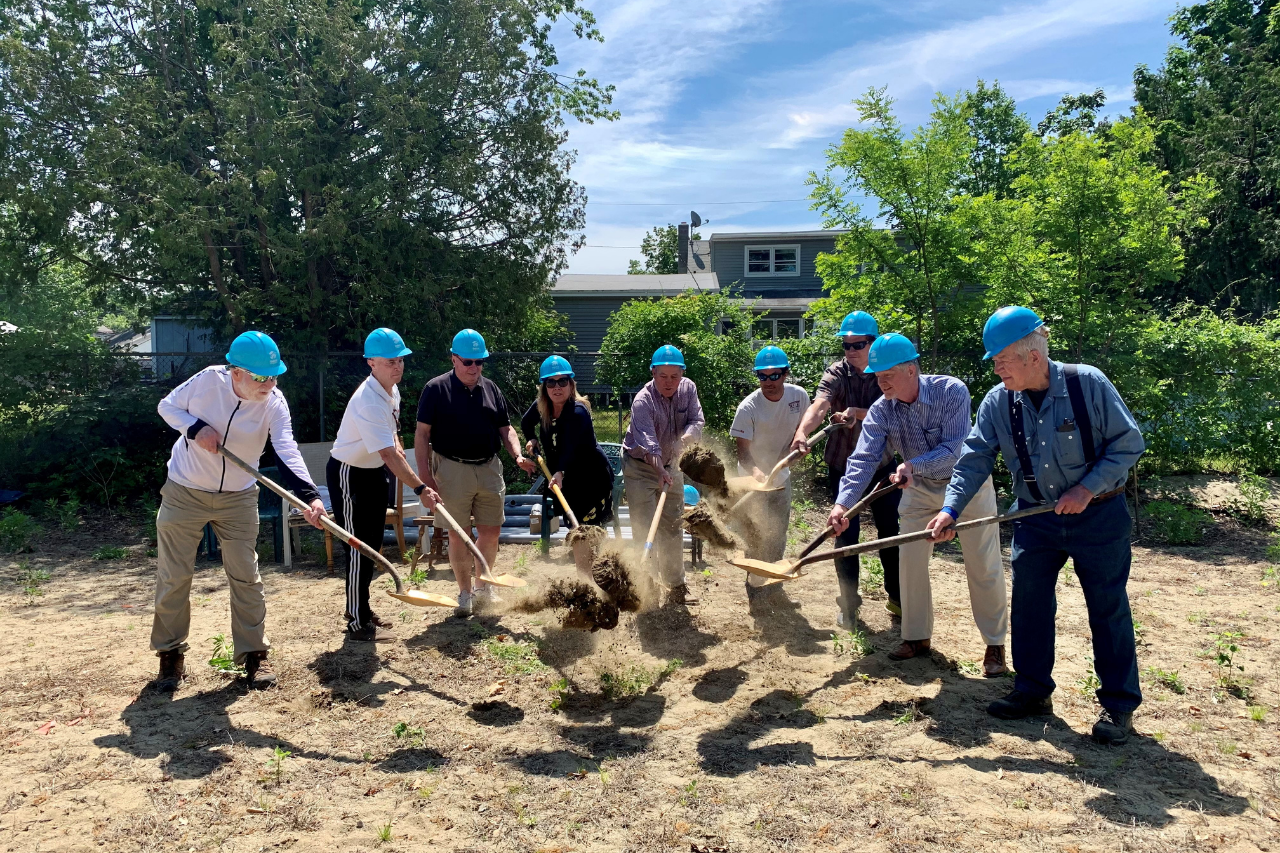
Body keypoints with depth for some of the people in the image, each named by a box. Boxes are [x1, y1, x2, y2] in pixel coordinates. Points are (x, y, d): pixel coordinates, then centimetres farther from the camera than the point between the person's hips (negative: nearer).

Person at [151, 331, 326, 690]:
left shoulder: (274, 403, -18)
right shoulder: (208, 379, -18)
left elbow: (287, 451, -31)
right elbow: (167, 406, -2)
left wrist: (309, 495, -47)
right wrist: (196, 427, -23)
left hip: (238, 497, 1)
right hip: (184, 492, 0)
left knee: (246, 577, 2)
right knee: (173, 578, 5)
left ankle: (253, 653, 16)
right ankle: (171, 654, 23)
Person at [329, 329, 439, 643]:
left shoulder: (392, 390, 0)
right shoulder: (369, 402, -31)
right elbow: (388, 454, -35)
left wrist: (398, 446, 2)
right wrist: (420, 488, -37)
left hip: (374, 472, 9)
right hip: (349, 475, -9)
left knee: (372, 545, 16)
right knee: (359, 547, -6)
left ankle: (361, 608, 31)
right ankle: (358, 623, 4)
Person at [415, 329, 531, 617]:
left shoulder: (490, 388, 10)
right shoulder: (436, 389, -5)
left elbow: (505, 428, 13)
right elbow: (422, 434, -6)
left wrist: (518, 455, -5)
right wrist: (425, 476, -12)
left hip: (489, 469, 4)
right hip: (453, 471, -4)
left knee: (491, 532, 8)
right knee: (458, 535, 4)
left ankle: (482, 586, 28)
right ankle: (465, 593, 20)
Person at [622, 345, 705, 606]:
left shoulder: (688, 389, -7)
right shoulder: (643, 401, -25)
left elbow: (697, 420, -11)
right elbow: (648, 442, -36)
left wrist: (685, 437, -33)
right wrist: (660, 472, -50)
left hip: (671, 465, 6)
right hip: (640, 467, -5)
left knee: (672, 527, 12)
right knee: (644, 528, -10)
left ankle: (676, 586, 22)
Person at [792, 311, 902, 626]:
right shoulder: (836, 374, -11)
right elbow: (819, 406, -30)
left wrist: (857, 412, -32)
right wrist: (801, 432, -50)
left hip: (882, 463, 2)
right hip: (843, 466, -2)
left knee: (891, 530, 11)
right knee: (846, 534, 1)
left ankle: (897, 597, 28)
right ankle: (848, 602, 16)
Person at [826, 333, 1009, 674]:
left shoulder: (951, 391, -26)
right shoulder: (881, 410, -17)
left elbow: (953, 449, -31)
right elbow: (864, 458, -25)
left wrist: (914, 465, -47)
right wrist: (843, 502, -39)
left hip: (967, 483, -3)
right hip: (920, 489, 4)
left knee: (983, 566, 1)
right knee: (911, 562, 4)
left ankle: (995, 645, 16)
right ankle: (917, 637, 21)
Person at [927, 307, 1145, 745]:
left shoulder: (1087, 383, -16)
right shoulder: (997, 402, -6)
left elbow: (1128, 442, -11)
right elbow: (974, 459, -8)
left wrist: (1087, 487, -19)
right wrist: (951, 508, -19)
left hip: (1097, 516, -4)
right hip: (1035, 518, 4)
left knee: (1109, 608, 3)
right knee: (1029, 603, 6)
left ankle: (1119, 705, 17)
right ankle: (1033, 691, 23)